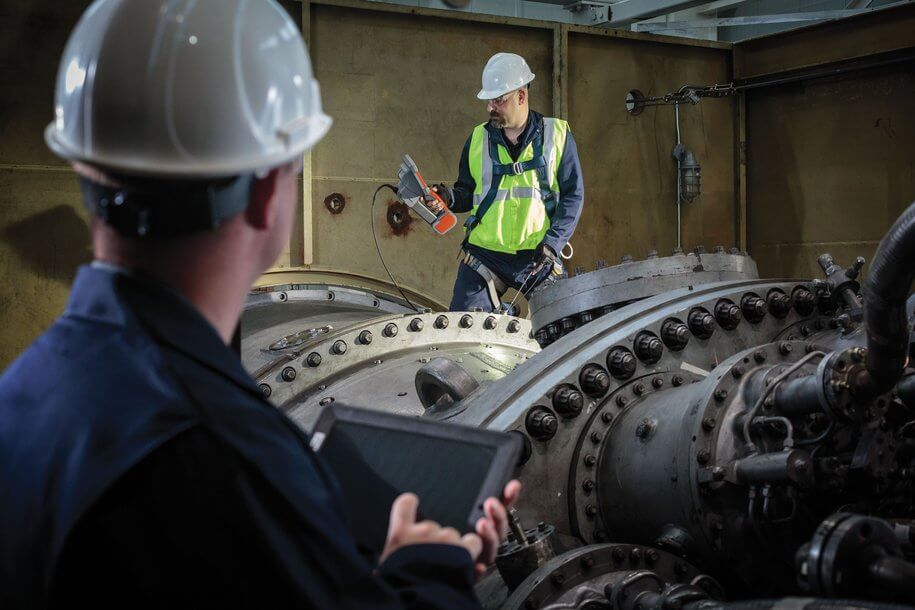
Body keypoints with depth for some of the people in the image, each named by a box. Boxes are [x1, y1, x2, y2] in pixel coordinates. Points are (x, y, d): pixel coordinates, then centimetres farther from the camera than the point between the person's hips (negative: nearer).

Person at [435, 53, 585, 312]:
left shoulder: (557, 135, 2)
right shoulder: (478, 139, 9)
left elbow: (573, 195, 1)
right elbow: (468, 193, 15)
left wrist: (553, 242, -11)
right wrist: (449, 197, -8)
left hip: (539, 257, -1)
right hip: (484, 256, 2)